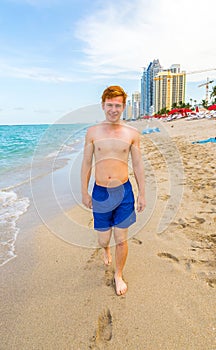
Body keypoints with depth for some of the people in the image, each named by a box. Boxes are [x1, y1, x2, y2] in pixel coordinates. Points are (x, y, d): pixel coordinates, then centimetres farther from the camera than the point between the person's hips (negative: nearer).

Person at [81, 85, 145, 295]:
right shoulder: (93, 132, -1)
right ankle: (105, 249, 51)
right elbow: (86, 163, 3)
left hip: (124, 192, 0)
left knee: (121, 240, 8)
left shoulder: (132, 133, -1)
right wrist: (84, 192, 2)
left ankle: (118, 275, 34)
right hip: (100, 192, 1)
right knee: (103, 239, 12)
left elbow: (138, 165, 3)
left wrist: (142, 194, 3)